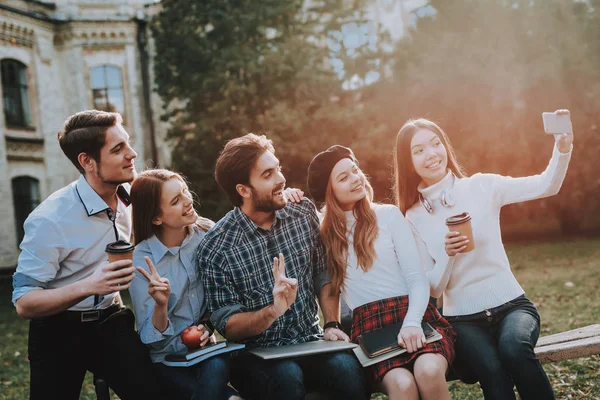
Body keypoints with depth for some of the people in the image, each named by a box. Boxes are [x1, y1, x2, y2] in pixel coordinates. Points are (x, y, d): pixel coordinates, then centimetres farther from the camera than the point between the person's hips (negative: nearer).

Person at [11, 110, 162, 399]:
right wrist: (88, 286, -38)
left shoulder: (128, 195, -5)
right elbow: (24, 303, -24)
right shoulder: (50, 219, -25)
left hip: (110, 321, 4)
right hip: (59, 332, -4)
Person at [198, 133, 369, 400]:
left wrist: (332, 324, -4)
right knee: (286, 377, -35)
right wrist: (272, 312, -26)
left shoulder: (303, 213, 1)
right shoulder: (216, 247, -11)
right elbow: (227, 326, -9)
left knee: (346, 368, -28)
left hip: (311, 342, 3)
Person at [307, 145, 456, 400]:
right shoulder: (323, 231, 13)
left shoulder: (388, 215, 8)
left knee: (429, 372, -33)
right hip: (369, 328, 0)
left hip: (412, 315, 0)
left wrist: (412, 322, -17)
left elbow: (417, 279, 2)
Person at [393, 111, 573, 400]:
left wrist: (563, 148, -28)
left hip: (511, 305, 0)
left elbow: (546, 186, -10)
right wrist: (448, 254, -19)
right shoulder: (414, 217, 1)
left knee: (514, 349, -33)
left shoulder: (481, 186, 0)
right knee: (492, 370, -31)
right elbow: (433, 288, -1)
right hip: (463, 319, 0)